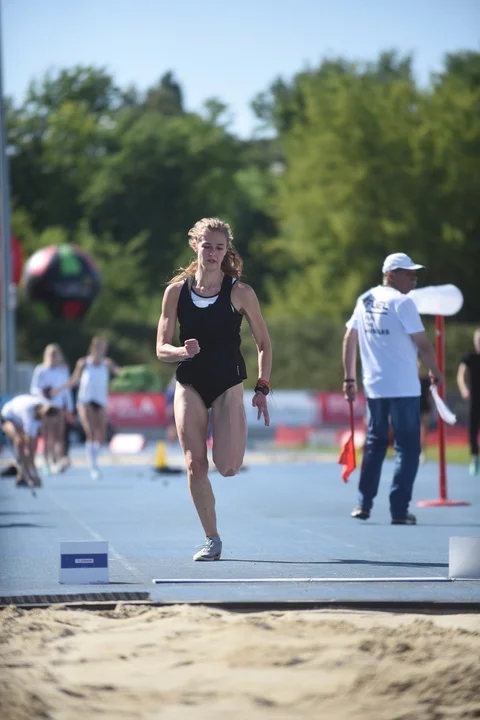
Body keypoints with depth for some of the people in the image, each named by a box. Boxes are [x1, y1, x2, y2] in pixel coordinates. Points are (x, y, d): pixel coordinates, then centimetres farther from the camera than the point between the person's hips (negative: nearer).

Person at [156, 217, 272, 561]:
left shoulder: (240, 292, -5)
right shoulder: (176, 291, 0)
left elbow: (264, 343, 2)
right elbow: (162, 348, 2)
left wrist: (262, 389, -6)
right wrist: (183, 351, -20)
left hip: (228, 385, -2)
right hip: (190, 386, 2)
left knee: (227, 467, -12)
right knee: (195, 466, -6)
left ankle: (235, 439, 25)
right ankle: (212, 539, 7)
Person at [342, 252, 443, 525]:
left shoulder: (365, 300, 9)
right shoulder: (401, 302, -12)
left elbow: (350, 339, 13)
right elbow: (423, 344, -13)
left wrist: (350, 378, 18)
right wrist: (435, 371, 2)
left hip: (374, 387, 7)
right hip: (404, 387, -7)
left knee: (375, 443, 18)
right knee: (408, 448, 1)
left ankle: (364, 504, 16)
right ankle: (399, 510, -2)